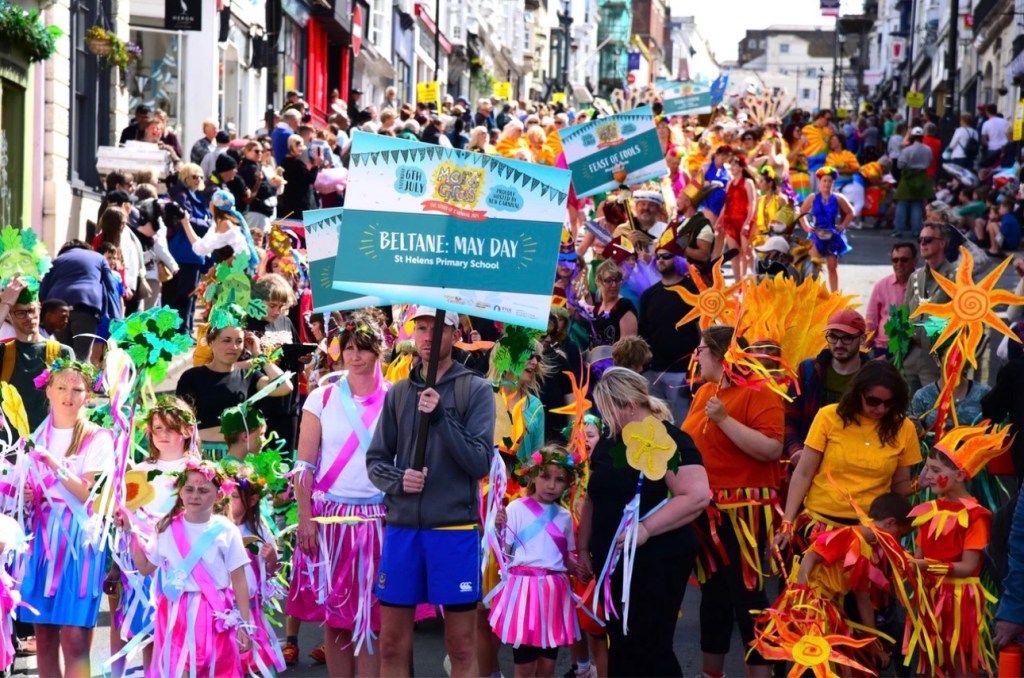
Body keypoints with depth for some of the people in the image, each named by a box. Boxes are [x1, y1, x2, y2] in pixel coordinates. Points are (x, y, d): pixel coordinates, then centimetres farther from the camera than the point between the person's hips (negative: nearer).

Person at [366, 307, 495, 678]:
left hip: (455, 527, -3)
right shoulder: (399, 392, 9)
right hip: (402, 526, 3)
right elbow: (375, 459, 12)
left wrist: (441, 417, -19)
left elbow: (480, 462, -9)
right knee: (392, 644, 8)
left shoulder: (476, 390, -2)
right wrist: (397, 480, -9)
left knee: (461, 646, 3)